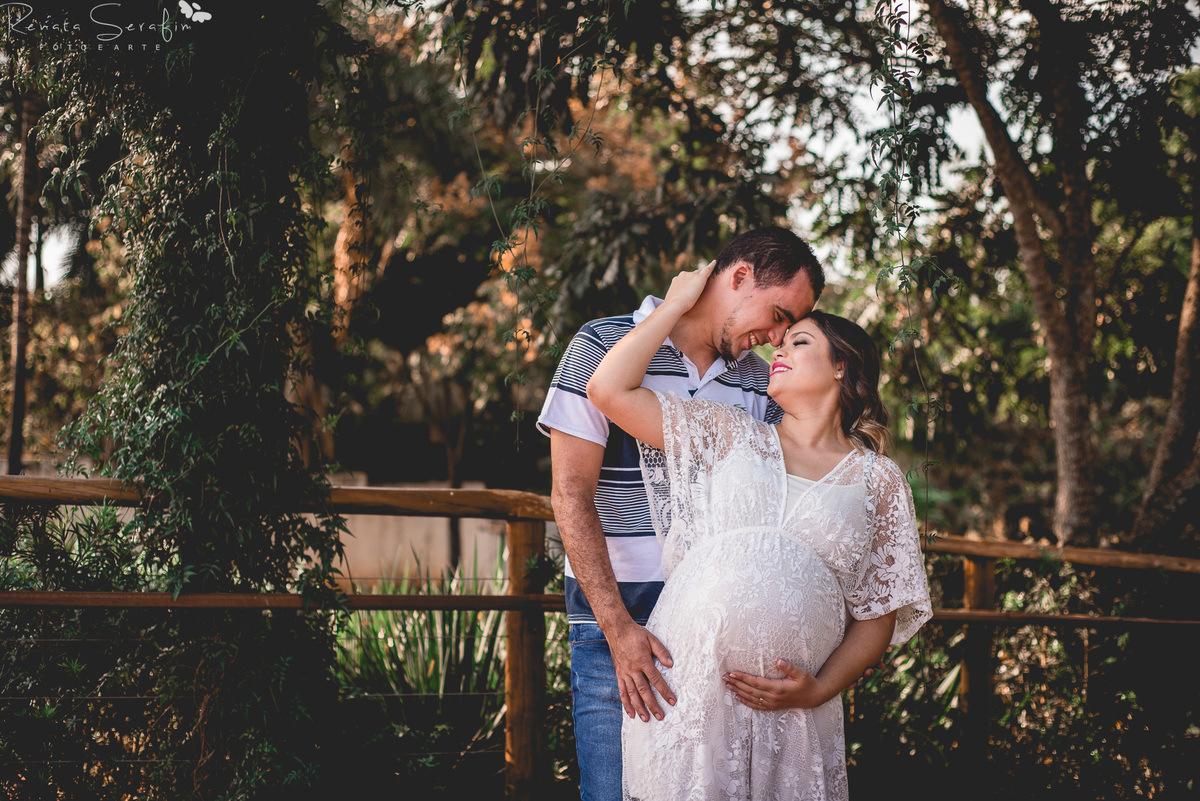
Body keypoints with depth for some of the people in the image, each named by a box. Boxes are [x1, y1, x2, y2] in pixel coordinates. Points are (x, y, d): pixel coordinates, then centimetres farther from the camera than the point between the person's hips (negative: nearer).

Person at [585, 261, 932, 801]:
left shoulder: (879, 481, 11)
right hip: (685, 690, 0)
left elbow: (878, 613, 8)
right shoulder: (727, 436, 12)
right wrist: (677, 304, 11)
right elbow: (608, 390, 4)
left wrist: (820, 690, -7)